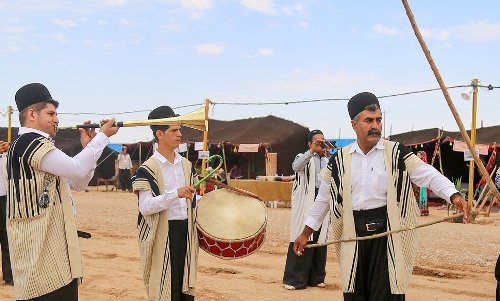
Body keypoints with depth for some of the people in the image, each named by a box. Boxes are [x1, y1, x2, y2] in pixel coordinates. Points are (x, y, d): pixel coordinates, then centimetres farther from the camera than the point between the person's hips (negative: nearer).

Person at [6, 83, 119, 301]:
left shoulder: (38, 147, 21)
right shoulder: (30, 143, -14)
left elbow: (77, 183, 19)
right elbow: (77, 169, -23)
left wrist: (87, 147, 7)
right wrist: (103, 136, -12)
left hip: (50, 242, 11)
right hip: (42, 246, -11)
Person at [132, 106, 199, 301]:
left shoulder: (186, 165, 11)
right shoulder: (148, 169, -10)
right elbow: (145, 207, -19)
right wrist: (175, 194, -29)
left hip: (185, 231, 6)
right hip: (162, 235, -6)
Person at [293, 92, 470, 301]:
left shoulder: (396, 153, -1)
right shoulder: (339, 160, 6)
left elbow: (428, 174, -13)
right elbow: (324, 198, 15)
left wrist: (453, 195, -31)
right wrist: (306, 233, 16)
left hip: (388, 233, -2)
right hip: (353, 235, 3)